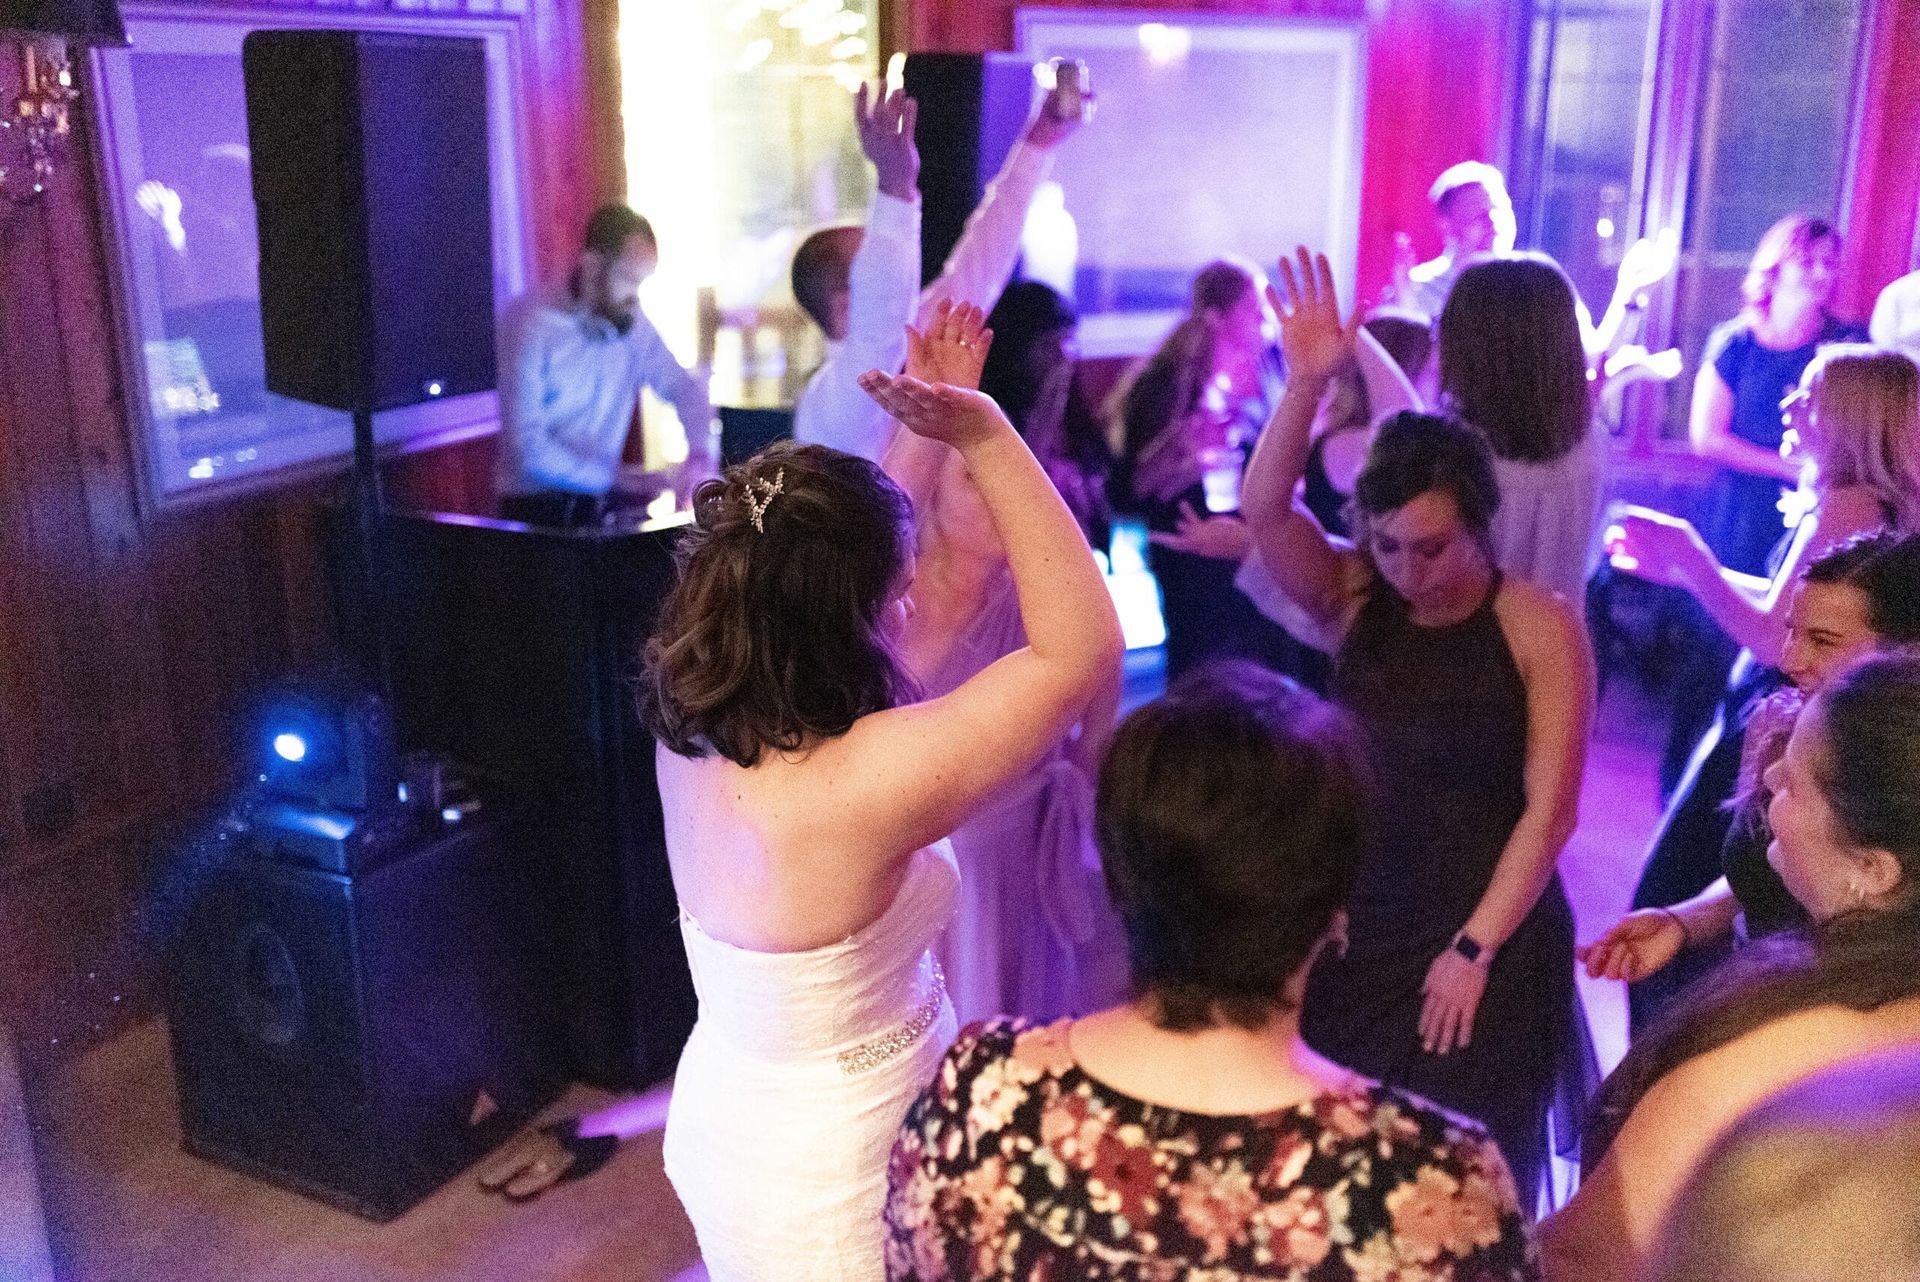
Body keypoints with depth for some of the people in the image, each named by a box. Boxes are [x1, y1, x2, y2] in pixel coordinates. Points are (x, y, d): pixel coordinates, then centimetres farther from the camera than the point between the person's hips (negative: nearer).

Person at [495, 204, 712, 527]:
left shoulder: (633, 322, 4)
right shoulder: (530, 322, -12)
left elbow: (686, 387, 16)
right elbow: (526, 445, -19)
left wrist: (700, 454, -4)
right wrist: (616, 475, -24)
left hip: (602, 500, 5)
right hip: (536, 505, -5)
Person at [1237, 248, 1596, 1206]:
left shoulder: (1540, 629, -11)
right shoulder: (1351, 600, -3)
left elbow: (1549, 809, -11)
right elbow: (1265, 511, -20)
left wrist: (1474, 949, -12)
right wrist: (1308, 383, -32)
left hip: (1486, 943, -3)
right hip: (1354, 927, 3)